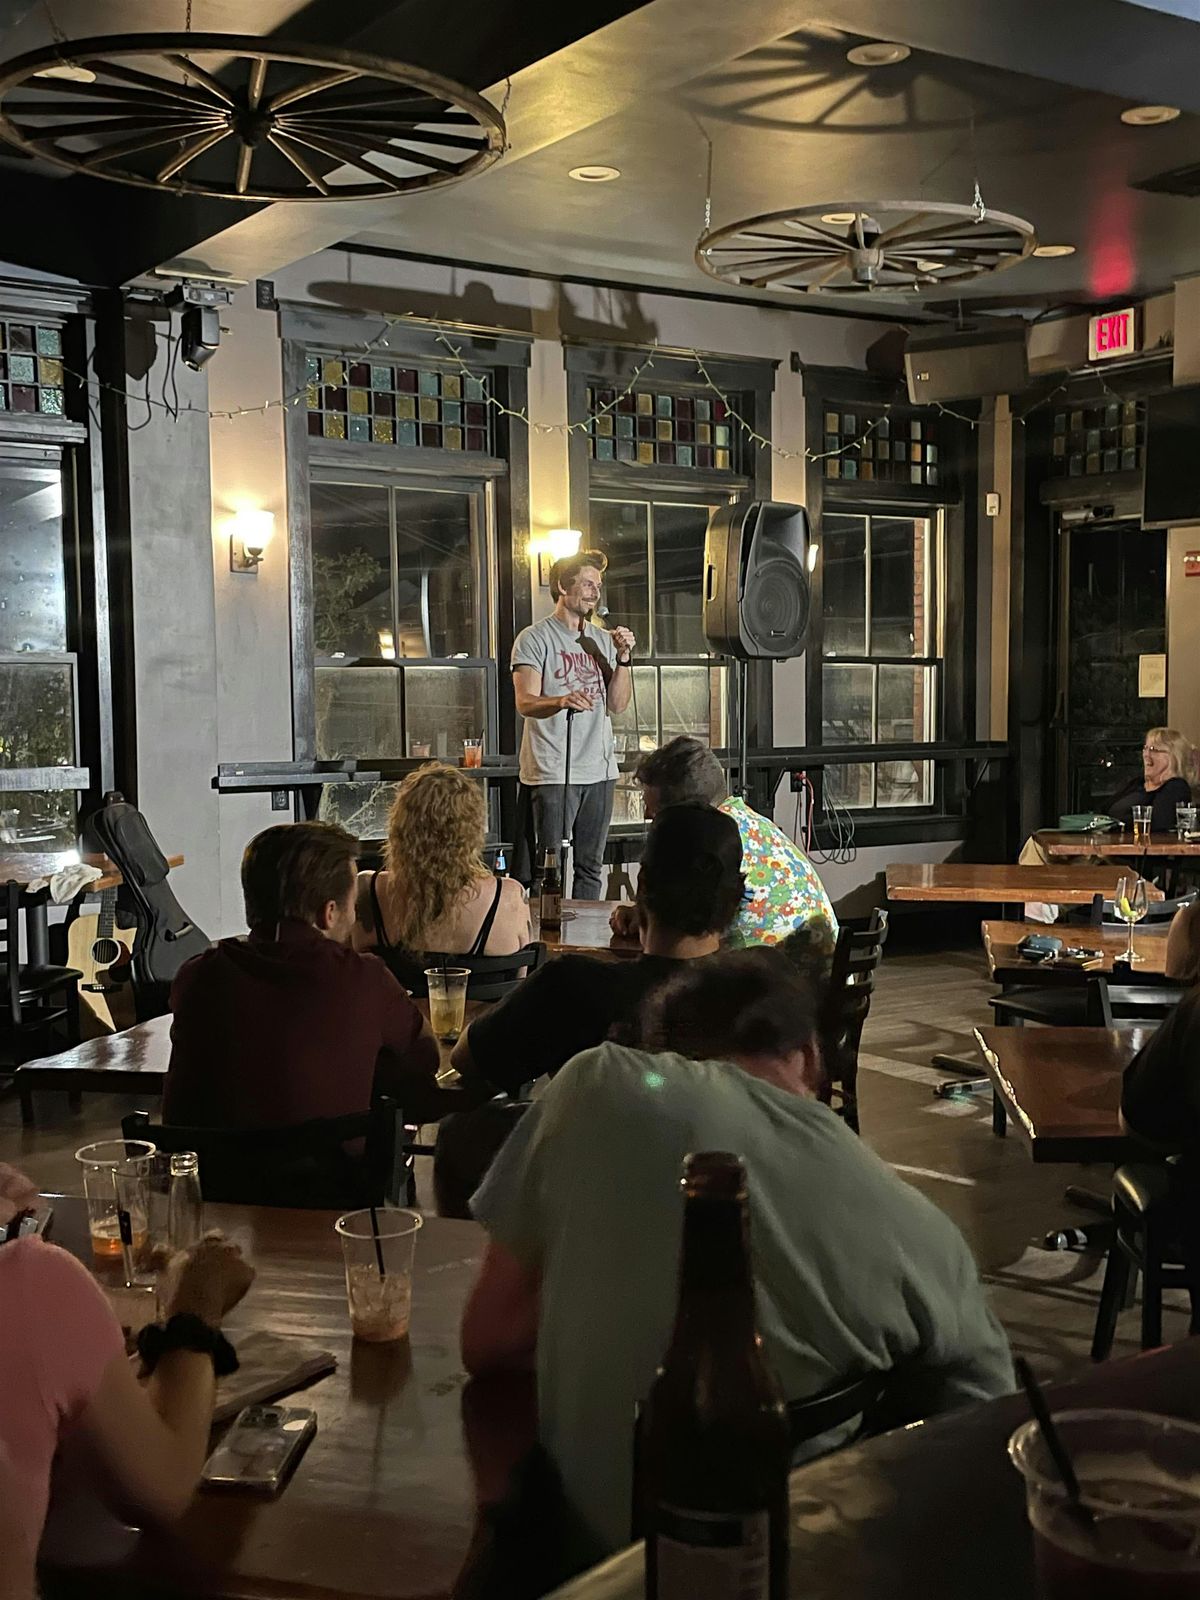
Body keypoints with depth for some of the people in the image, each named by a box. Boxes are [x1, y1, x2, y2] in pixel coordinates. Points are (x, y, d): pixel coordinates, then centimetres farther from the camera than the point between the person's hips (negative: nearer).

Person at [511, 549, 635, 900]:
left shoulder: (604, 640, 15)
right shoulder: (535, 638, -2)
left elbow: (617, 703, 10)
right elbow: (525, 702, -14)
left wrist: (624, 658, -3)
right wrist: (562, 701, -34)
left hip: (599, 769, 6)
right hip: (552, 772, -6)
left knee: (590, 867, 10)